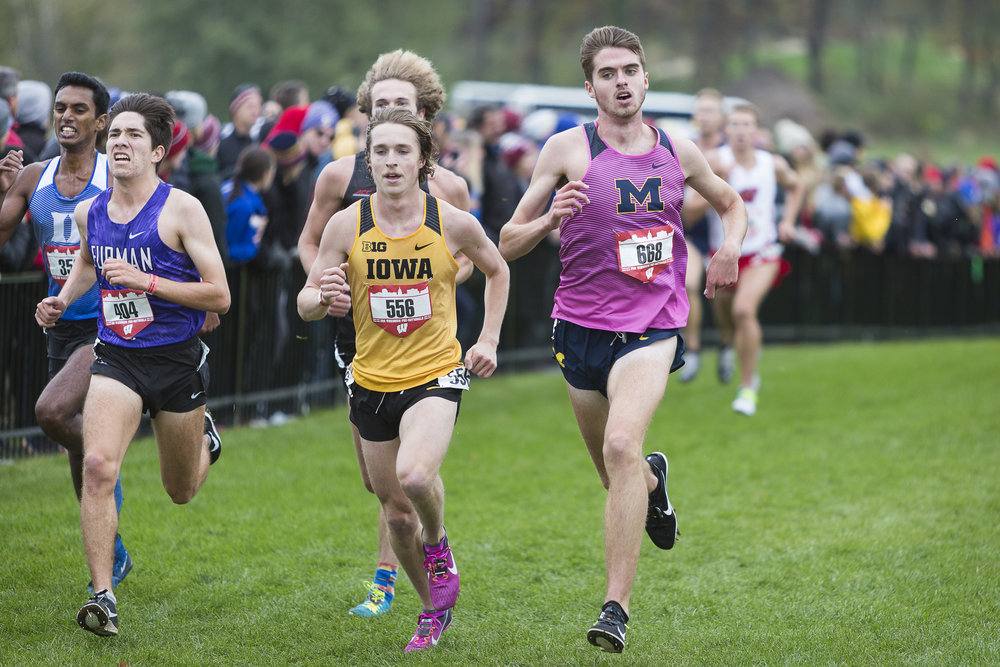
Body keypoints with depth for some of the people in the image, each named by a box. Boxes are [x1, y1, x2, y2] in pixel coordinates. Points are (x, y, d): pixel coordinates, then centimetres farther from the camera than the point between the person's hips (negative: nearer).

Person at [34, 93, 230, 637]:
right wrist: (62, 300, 9)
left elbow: (219, 296, -13)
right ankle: (103, 597, -20)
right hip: (116, 359, 2)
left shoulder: (181, 210, -12)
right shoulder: (88, 213, 3)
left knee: (181, 492, 16)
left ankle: (204, 436, 52)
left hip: (176, 360, -2)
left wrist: (147, 282, -23)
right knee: (97, 465, -23)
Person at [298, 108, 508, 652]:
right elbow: (305, 305, -2)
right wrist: (323, 296, -25)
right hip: (372, 380, 2)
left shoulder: (453, 223, -6)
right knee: (396, 511, 9)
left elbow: (496, 271, 14)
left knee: (415, 476, -30)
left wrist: (488, 341, 6)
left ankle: (438, 545, 4)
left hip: (436, 373, -2)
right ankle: (433, 609, 34)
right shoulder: (347, 225, -6)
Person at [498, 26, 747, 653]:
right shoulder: (568, 149, -2)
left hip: (653, 326, -1)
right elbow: (508, 244, -1)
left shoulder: (679, 152, 5)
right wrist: (551, 218, -21)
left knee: (622, 446, -25)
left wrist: (730, 245, 3)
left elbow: (731, 202, 25)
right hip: (582, 326, 1)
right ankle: (654, 480, 54)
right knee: (616, 473, 13)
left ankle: (617, 607, -24)